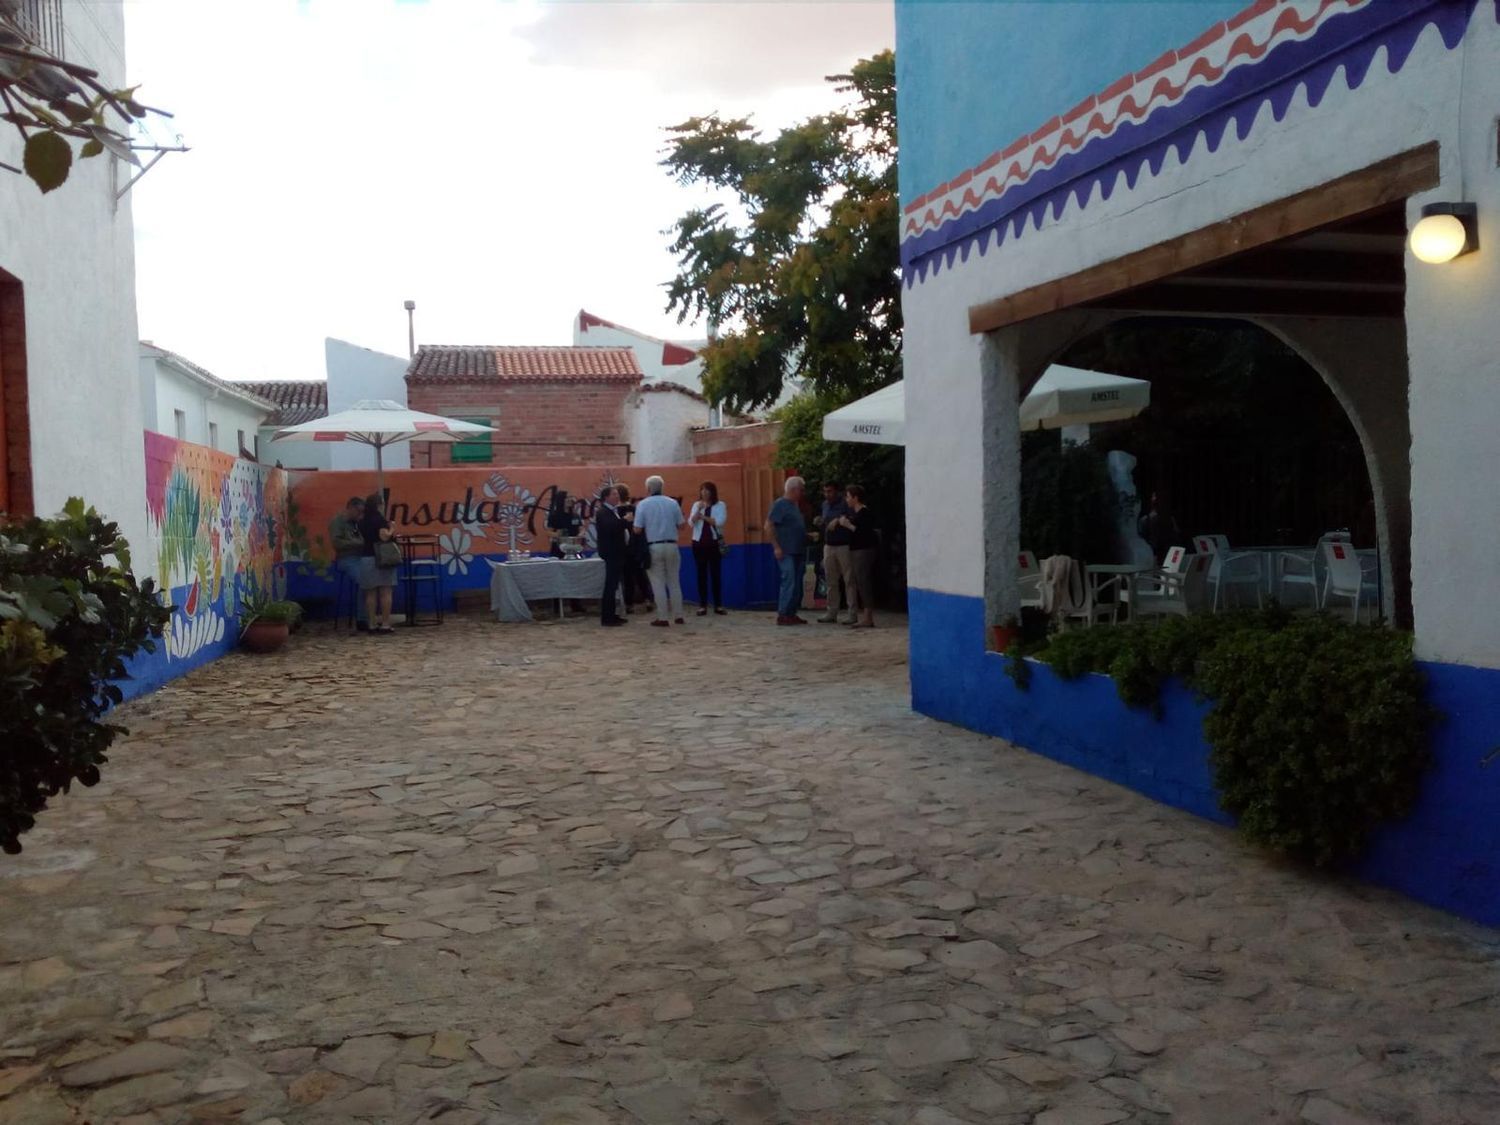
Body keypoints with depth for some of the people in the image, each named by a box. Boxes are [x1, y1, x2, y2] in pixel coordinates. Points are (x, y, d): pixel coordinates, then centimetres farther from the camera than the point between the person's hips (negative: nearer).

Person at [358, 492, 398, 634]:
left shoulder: (362, 521, 11)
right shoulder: (380, 519, -10)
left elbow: (362, 539, 16)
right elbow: (384, 536, -19)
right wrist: (391, 530, -1)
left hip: (367, 559, 6)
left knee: (370, 594, 7)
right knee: (386, 592, -2)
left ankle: (372, 624, 7)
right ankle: (385, 624, -5)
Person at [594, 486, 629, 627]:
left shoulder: (615, 511, 18)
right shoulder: (603, 513, -10)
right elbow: (610, 528, -28)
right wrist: (625, 521, -25)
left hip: (617, 552, 9)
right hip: (611, 552, -9)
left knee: (613, 584, 12)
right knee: (610, 584, -9)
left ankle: (611, 614, 18)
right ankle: (606, 617, -7)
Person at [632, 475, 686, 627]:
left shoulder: (643, 504, -5)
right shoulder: (673, 503, 1)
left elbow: (637, 529, -8)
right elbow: (681, 525, 3)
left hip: (654, 547, -2)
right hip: (671, 545, 2)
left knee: (658, 583, 3)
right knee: (674, 582, 11)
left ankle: (663, 618, 2)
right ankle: (678, 616, 14)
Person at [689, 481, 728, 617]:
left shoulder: (720, 505, 0)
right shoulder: (696, 505, 7)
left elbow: (719, 522, -13)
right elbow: (691, 522, -4)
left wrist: (703, 516, -9)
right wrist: (699, 510, -17)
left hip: (715, 543, -2)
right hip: (699, 543, 2)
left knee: (716, 573, 1)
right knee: (702, 574, 1)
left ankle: (718, 605, 6)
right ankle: (702, 605, 2)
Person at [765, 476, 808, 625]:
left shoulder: (795, 505, 17)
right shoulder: (779, 505, -9)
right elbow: (768, 526, -14)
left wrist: (810, 536, 15)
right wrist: (776, 547, -18)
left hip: (798, 551, 9)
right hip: (786, 551, -9)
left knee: (797, 584, 9)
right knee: (789, 582, -12)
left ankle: (792, 614, 15)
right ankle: (782, 615, -7)